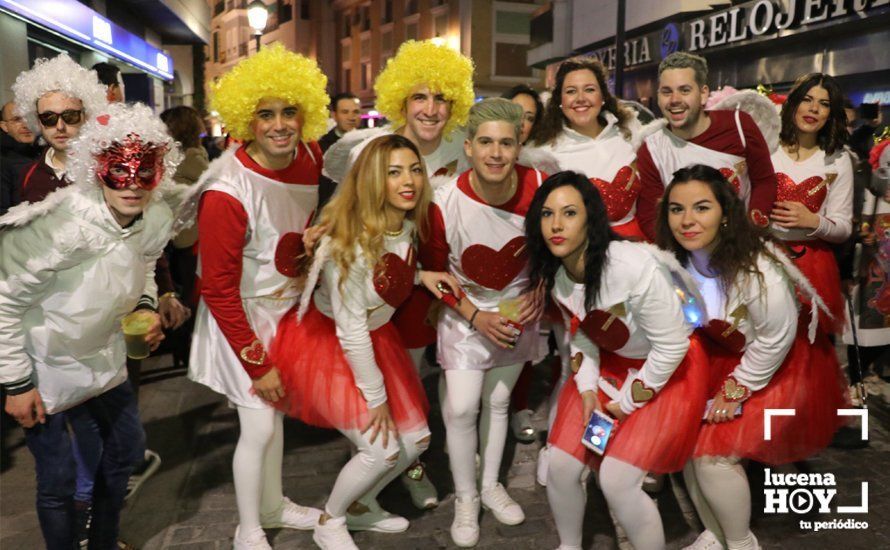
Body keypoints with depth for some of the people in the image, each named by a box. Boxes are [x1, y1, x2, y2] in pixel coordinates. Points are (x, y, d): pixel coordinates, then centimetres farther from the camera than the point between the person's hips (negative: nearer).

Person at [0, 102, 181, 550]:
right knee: (58, 479, 2)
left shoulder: (158, 219, -11)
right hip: (43, 365, -6)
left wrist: (147, 306, -7)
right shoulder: (62, 226, -32)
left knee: (126, 449, 18)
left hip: (103, 356, 7)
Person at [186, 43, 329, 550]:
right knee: (260, 426, 0)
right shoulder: (227, 194, -28)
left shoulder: (310, 156, -10)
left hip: (289, 304, 6)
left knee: (277, 409, 19)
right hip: (241, 316, -6)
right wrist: (256, 364, -16)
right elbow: (219, 289, -21)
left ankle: (274, 505, 41)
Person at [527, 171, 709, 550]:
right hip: (611, 363, 6)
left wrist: (627, 402, -13)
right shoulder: (554, 271, -9)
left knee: (616, 480, -15)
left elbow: (672, 345, -23)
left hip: (669, 367, -6)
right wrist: (587, 389, -6)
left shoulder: (633, 267, -32)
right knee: (560, 466, 2)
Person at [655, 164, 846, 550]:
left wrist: (735, 391, -13)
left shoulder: (756, 270, -32)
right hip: (724, 354, 6)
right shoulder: (676, 260, -14)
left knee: (714, 454, -12)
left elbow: (776, 337, -22)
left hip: (781, 366, -6)